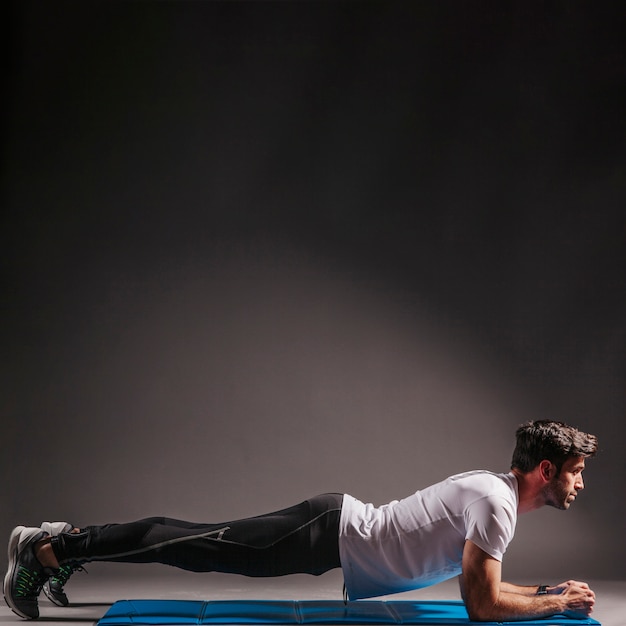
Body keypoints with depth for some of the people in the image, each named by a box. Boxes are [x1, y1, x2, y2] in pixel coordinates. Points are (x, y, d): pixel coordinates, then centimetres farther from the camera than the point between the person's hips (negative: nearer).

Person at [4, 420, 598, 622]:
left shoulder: (491, 488, 14)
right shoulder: (497, 504, -18)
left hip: (338, 528, 8)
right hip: (333, 534, -8)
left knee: (202, 545, 12)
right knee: (201, 549, -4)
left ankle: (71, 541, 21)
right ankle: (48, 547, 2)